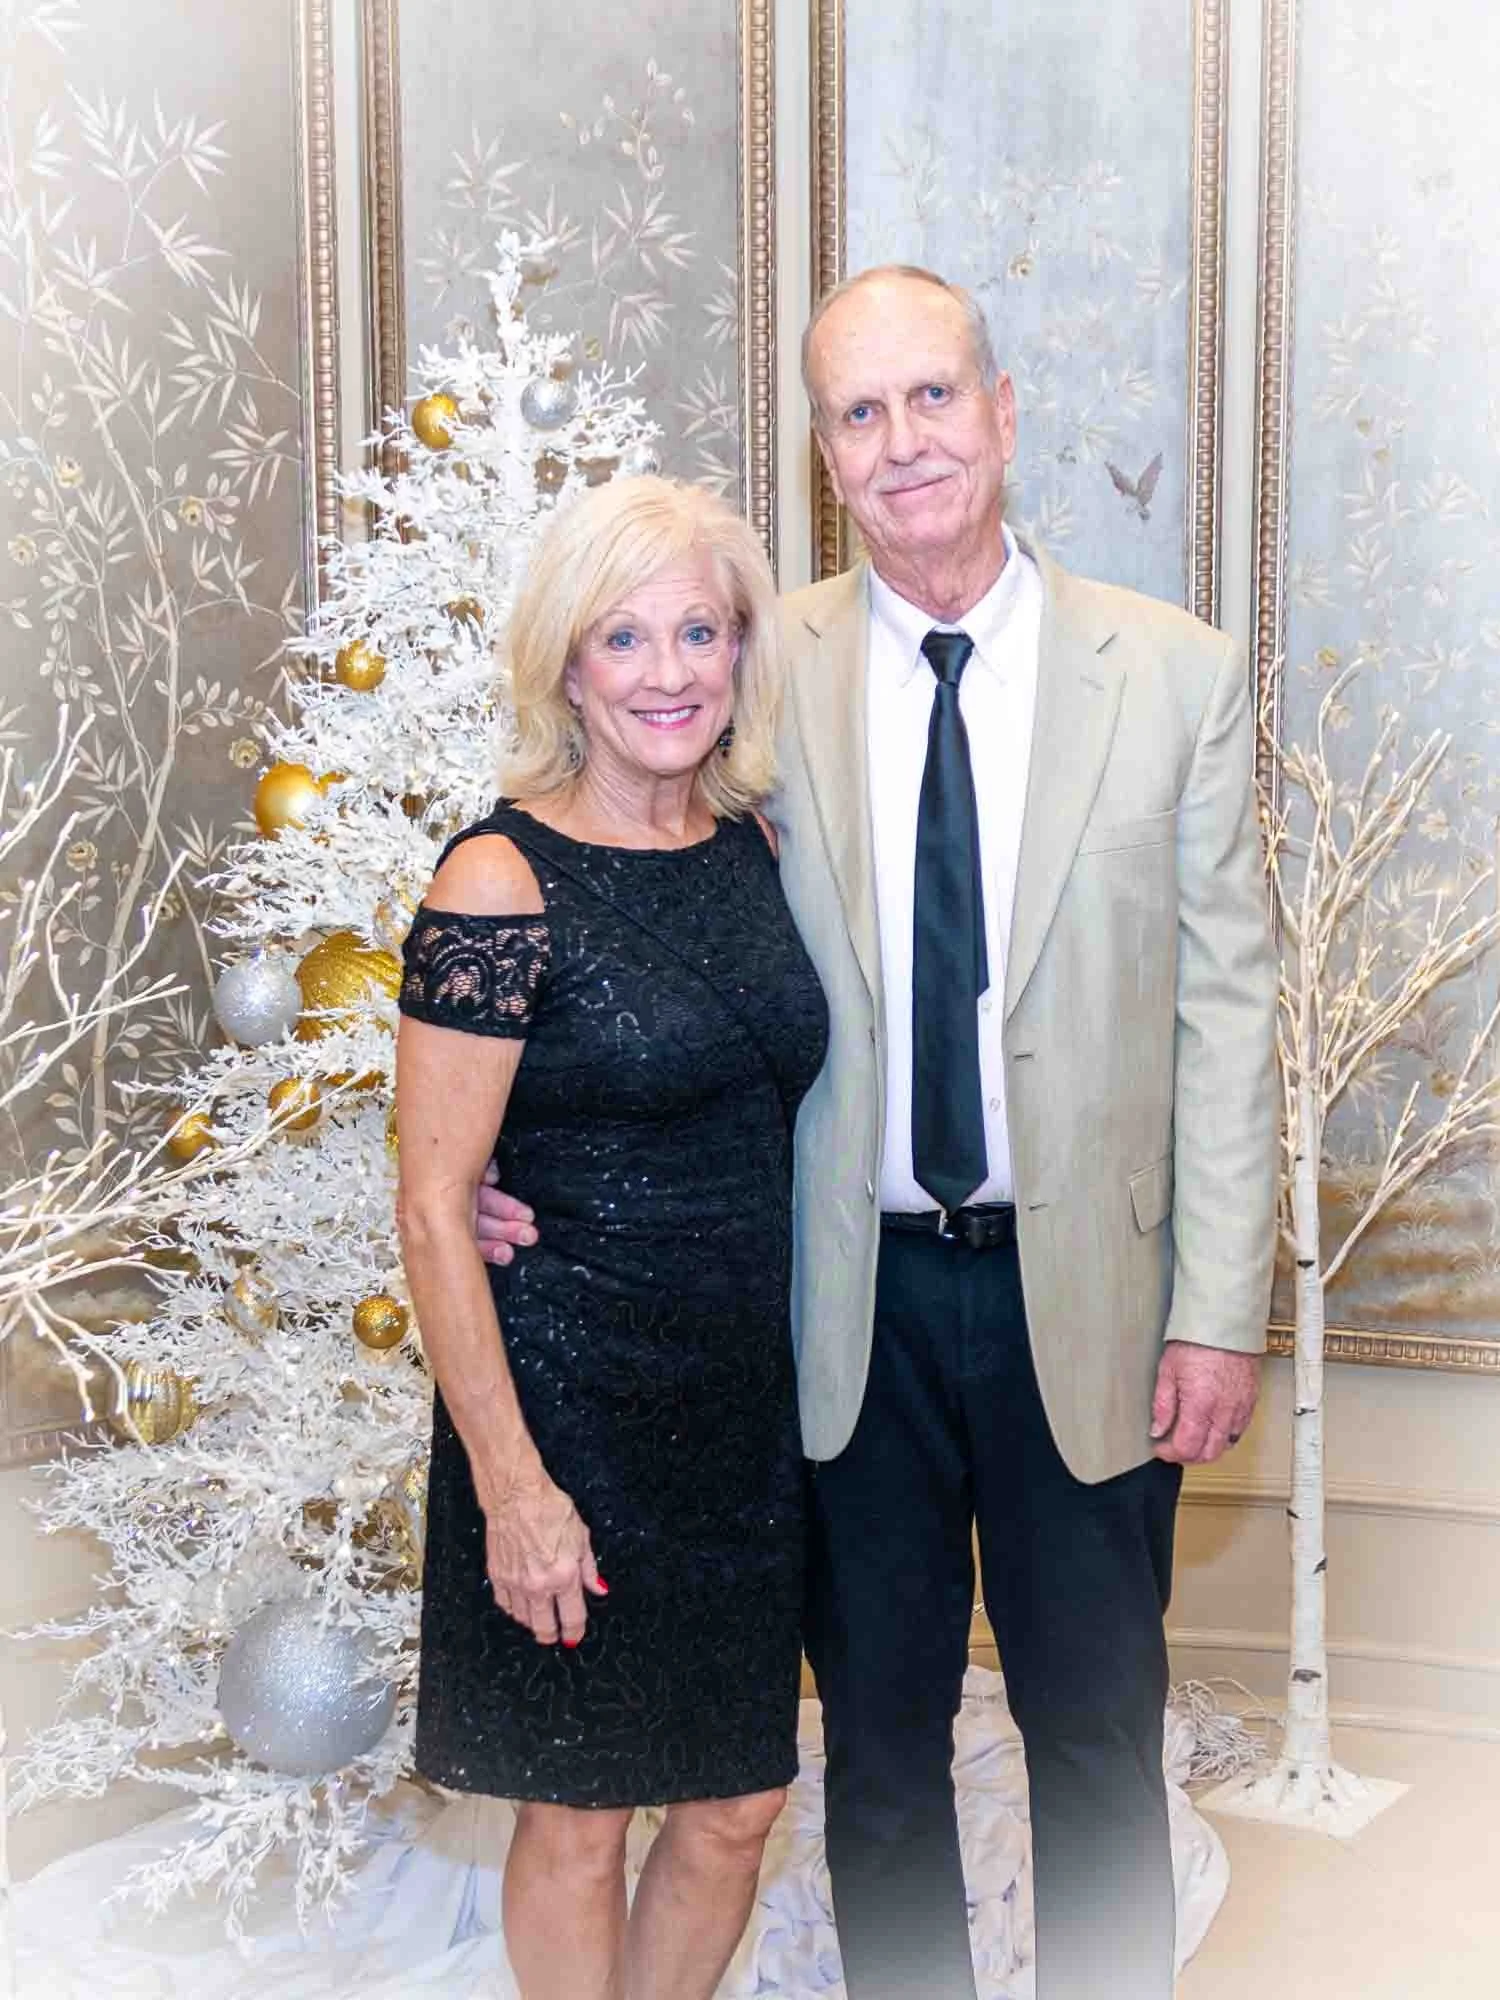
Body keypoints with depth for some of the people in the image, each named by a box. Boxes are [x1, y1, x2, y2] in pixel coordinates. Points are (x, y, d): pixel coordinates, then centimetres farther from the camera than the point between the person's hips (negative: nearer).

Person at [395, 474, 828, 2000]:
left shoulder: (753, 848, 5)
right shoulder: (503, 882, -14)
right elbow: (433, 1206, -14)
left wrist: (820, 1374, 10)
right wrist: (508, 1479, -15)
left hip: (750, 1396, 6)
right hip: (575, 1401, -6)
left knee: (737, 1808, 15)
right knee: (578, 1818, 11)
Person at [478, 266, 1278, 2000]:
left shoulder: (1176, 673, -3)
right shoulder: (766, 671, -2)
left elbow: (1227, 1005, -2)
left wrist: (1222, 1312, -5)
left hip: (1085, 1290, 0)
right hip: (853, 1293, 1)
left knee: (1097, 1731, 14)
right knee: (878, 1739, 17)